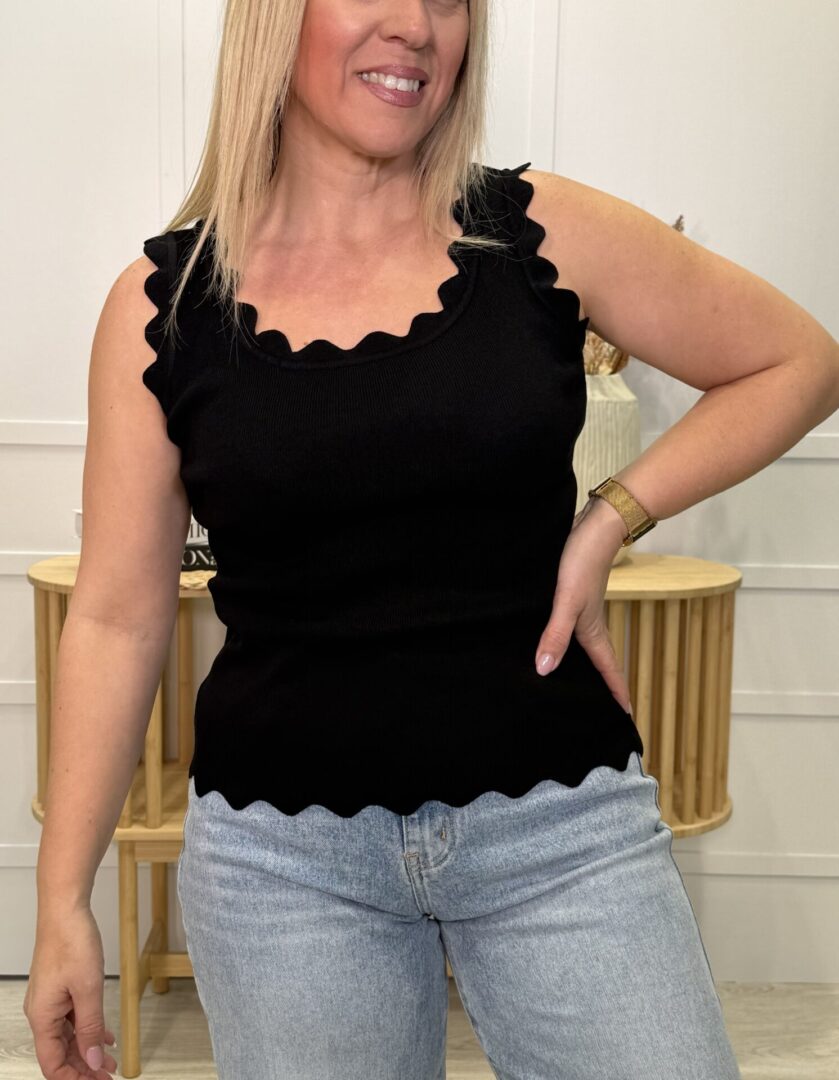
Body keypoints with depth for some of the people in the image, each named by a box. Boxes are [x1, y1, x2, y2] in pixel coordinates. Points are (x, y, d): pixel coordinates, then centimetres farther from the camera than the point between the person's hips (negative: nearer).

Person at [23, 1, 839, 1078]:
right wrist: (64, 899, 1)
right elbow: (116, 619, 1)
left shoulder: (542, 232, -3)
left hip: (558, 818, 1)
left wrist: (611, 516, -6)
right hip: (284, 848, 0)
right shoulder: (162, 303, -2)